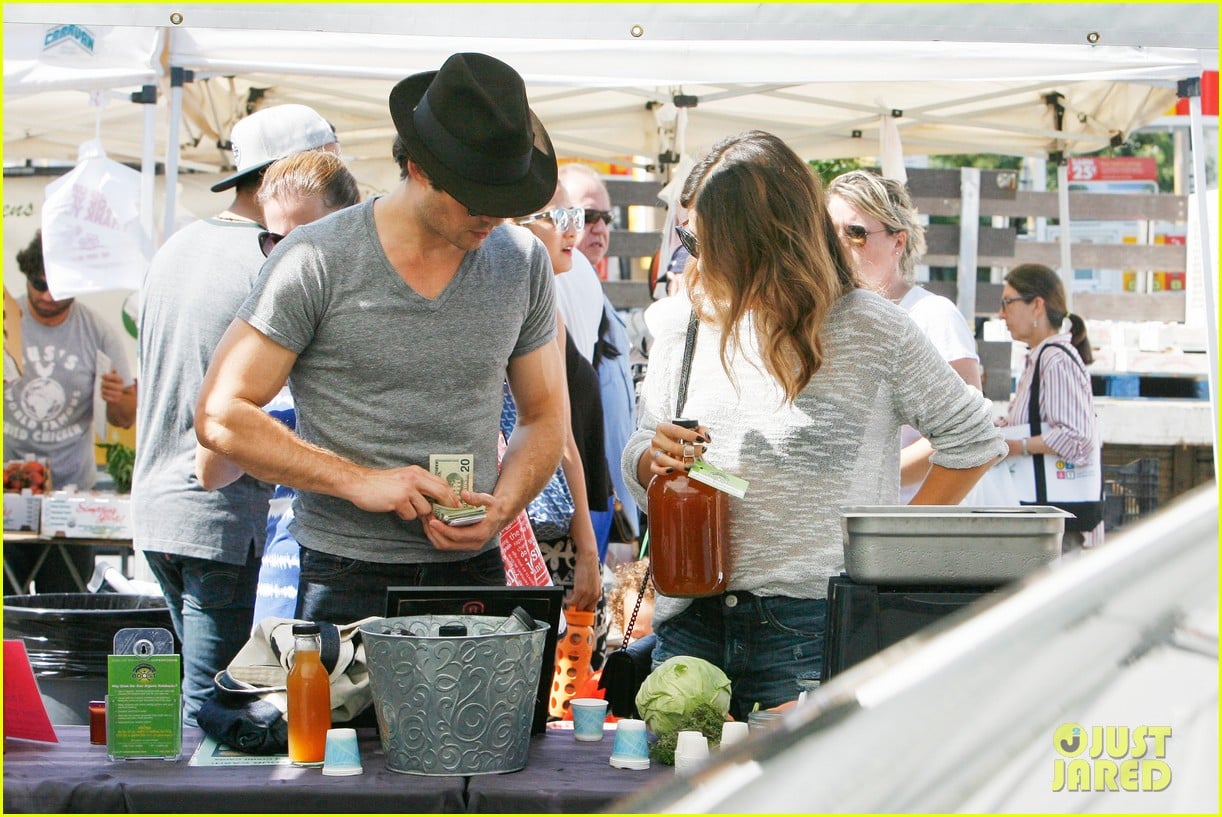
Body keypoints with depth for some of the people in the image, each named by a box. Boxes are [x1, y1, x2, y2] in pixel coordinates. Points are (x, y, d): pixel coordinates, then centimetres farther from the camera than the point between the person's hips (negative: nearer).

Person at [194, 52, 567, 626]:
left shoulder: (524, 264, 6)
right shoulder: (317, 262, -7)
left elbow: (543, 417, 15)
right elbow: (221, 417, -8)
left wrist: (501, 509, -5)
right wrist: (359, 481, -16)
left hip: (474, 573, 3)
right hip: (348, 582, -3)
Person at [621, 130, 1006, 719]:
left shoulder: (871, 330, -3)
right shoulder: (684, 334, 10)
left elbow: (974, 439, 3)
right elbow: (638, 459, 17)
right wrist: (652, 461, -7)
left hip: (815, 631, -4)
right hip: (689, 624, 4)